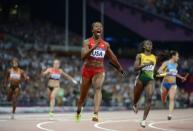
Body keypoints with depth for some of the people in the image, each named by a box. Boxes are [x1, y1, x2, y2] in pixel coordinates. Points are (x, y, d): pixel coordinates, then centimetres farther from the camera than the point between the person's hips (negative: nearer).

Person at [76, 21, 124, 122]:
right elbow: (83, 56, -23)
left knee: (98, 88, -27)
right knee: (83, 95, 11)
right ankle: (78, 111, 42)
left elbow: (112, 57, 21)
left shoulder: (106, 44, 5)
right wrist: (94, 47, -33)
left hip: (99, 71, 1)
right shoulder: (87, 42, -8)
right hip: (87, 70, -1)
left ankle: (96, 114, -41)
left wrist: (119, 67, 31)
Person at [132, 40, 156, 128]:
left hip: (150, 79, 2)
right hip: (141, 78, -2)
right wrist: (146, 64, -22)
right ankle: (135, 105, 52)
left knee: (149, 98, -17)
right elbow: (135, 68, -14)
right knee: (137, 97, 12)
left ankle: (144, 120, -17)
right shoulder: (140, 56, -1)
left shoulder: (154, 57, 11)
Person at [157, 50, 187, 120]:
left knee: (172, 99, -17)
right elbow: (159, 70, -20)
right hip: (165, 83, -3)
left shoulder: (176, 64, 9)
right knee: (163, 100, 12)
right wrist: (164, 73, -39)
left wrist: (181, 77, 30)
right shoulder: (166, 63, -9)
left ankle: (170, 114, -24)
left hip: (173, 84, 3)